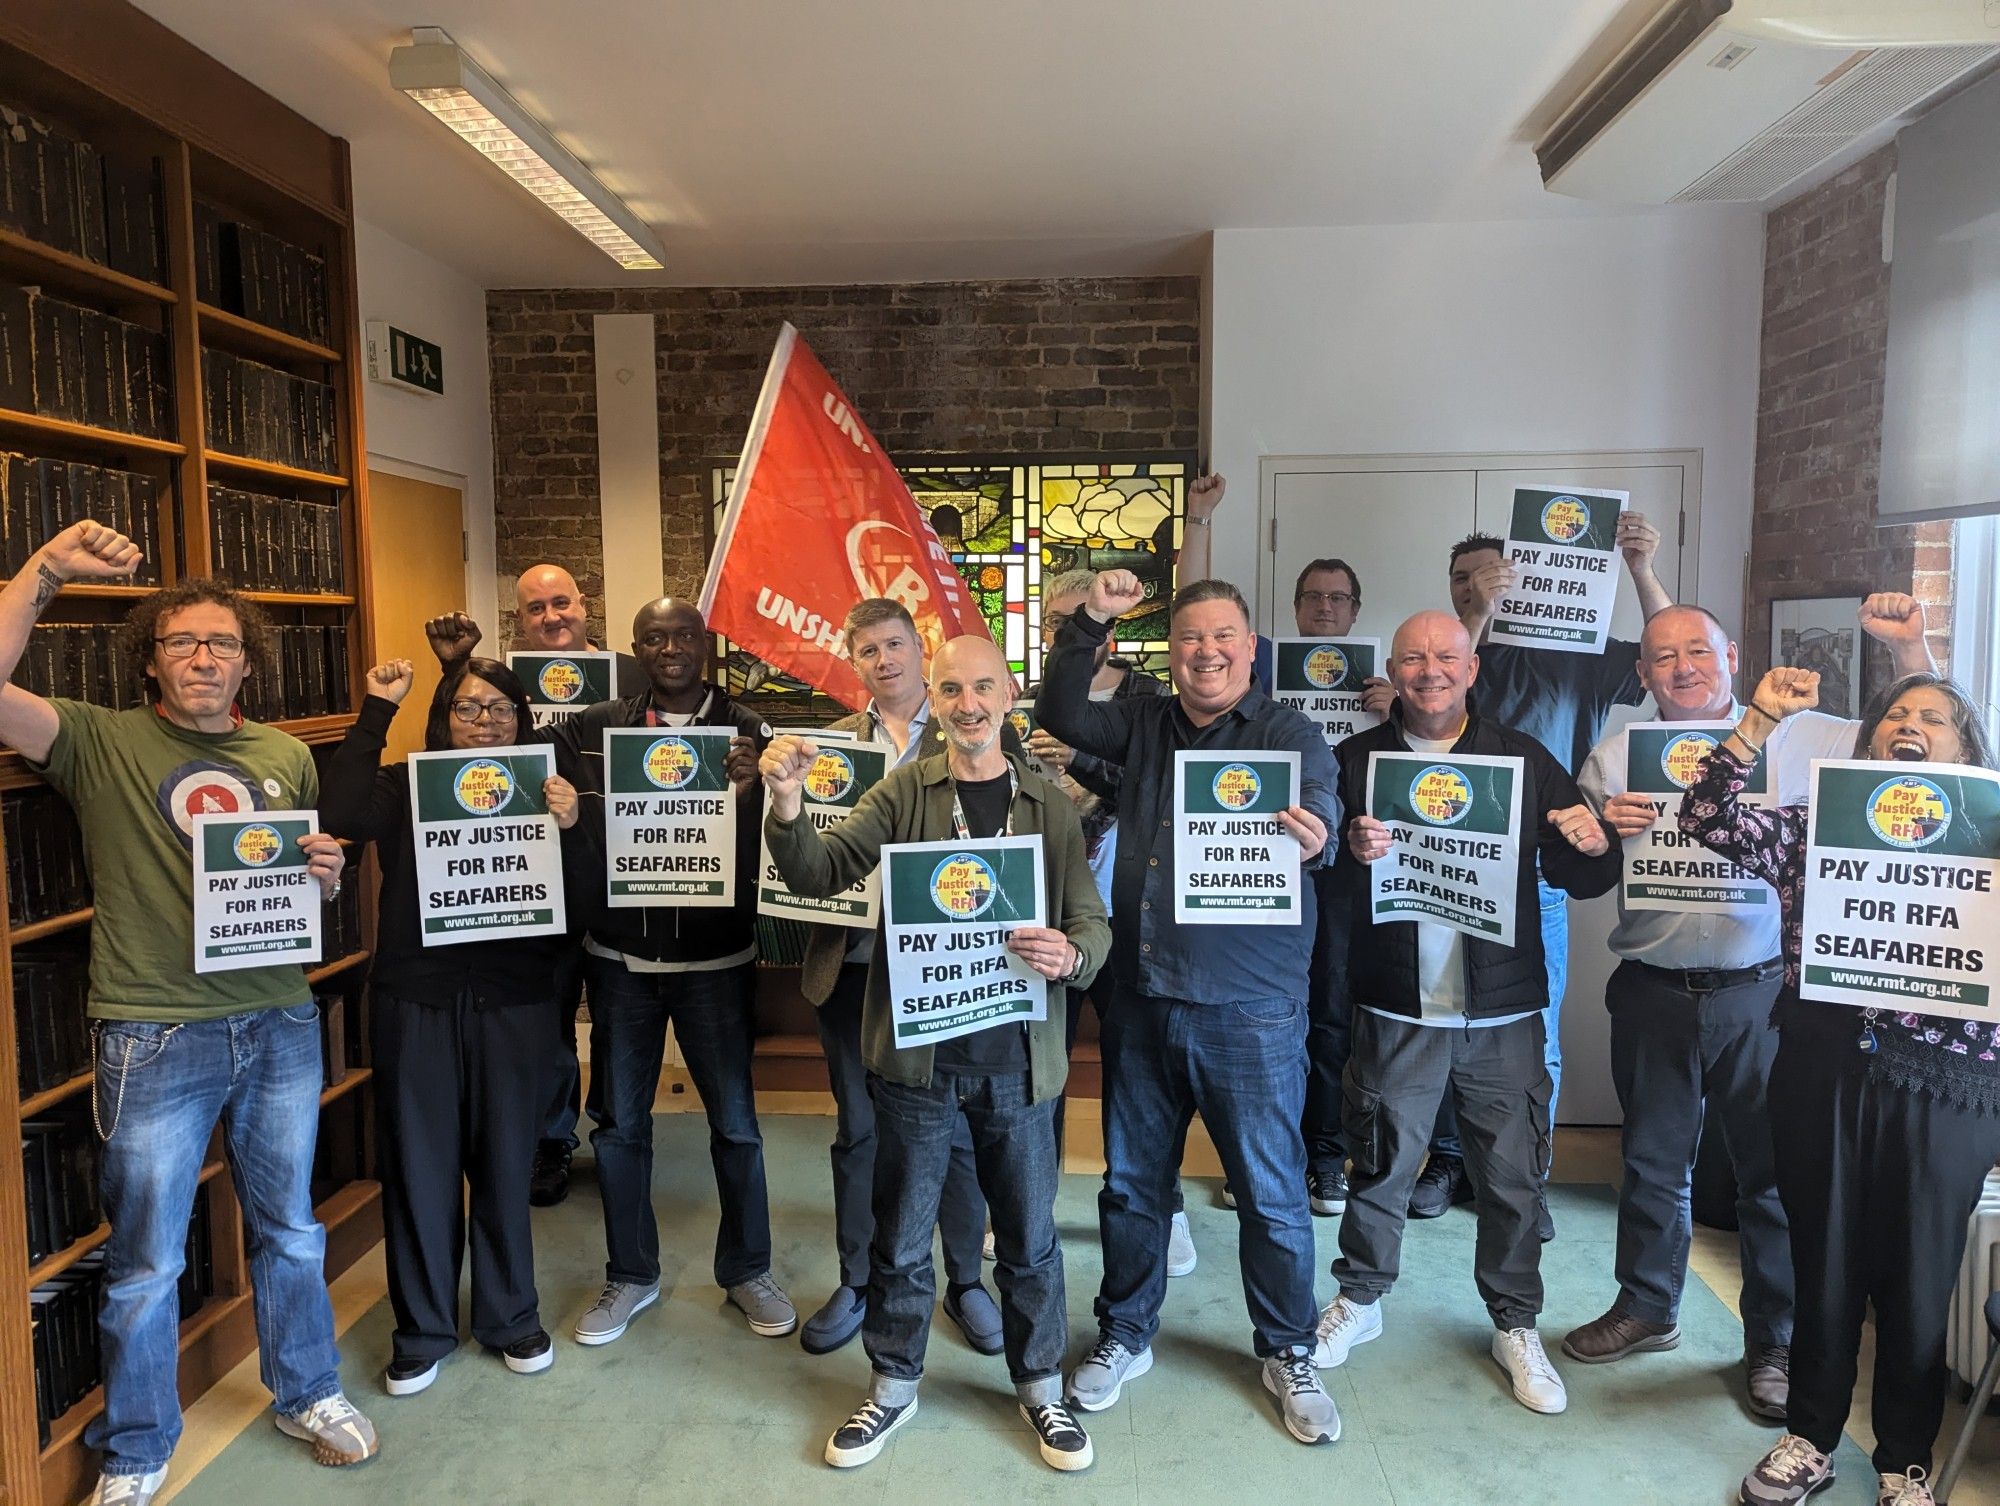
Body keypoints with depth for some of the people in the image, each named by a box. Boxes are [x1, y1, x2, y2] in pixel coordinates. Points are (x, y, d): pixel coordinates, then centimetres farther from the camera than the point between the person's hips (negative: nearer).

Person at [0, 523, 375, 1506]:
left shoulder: (285, 758, 9)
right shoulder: (100, 743, -2)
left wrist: (326, 877, -5)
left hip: (280, 1025, 3)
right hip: (155, 1037, -3)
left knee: (290, 1230, 18)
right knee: (145, 1263, 10)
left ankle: (305, 1394, 38)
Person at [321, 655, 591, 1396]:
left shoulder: (540, 791, 3)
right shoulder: (405, 787, 0)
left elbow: (579, 899, -3)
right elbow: (343, 816, -22)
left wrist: (568, 828, -21)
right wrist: (375, 713, -17)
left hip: (511, 1002, 1)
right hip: (414, 1001, -1)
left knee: (504, 1158, 11)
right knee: (418, 1161, 9)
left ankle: (510, 1317, 31)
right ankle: (422, 1328, 27)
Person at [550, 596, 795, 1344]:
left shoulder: (747, 732, -3)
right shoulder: (591, 730, 2)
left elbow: (770, 845, -9)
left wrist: (747, 795, -27)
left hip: (715, 958, -2)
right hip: (619, 956, 2)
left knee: (735, 1123, 8)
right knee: (619, 1122, 13)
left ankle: (747, 1271, 28)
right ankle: (630, 1275, 32)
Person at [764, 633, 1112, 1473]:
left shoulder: (1049, 805, 0)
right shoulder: (904, 793, -2)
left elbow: (1092, 922, -1)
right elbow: (820, 874, -10)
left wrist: (1070, 955, -24)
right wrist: (786, 806, -29)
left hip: (1018, 1055, 1)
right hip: (916, 1051, 0)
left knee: (1028, 1236, 15)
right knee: (900, 1236, 15)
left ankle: (1041, 1388, 37)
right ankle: (893, 1385, 37)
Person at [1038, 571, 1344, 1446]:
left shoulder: (1287, 733, -5)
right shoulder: (1146, 724, 8)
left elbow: (1318, 806, -21)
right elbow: (1060, 715, 11)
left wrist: (1312, 835, -46)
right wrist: (1091, 621, 0)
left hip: (1248, 1008, -4)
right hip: (1140, 998, 4)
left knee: (1270, 1188, 7)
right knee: (1132, 1179, 16)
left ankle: (1287, 1354, 29)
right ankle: (1124, 1337, 36)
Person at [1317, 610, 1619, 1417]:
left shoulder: (1524, 758, 3)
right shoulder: (1357, 760, 1)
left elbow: (1579, 879, 5)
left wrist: (1595, 848, -17)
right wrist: (1351, 857, -23)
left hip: (1502, 1011, 1)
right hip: (1396, 1009, -1)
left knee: (1512, 1174, 11)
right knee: (1379, 1163, 12)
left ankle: (1516, 1325, 32)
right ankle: (1359, 1298, 34)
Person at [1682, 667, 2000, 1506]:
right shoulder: (1814, 827, 6)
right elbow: (1708, 822, -8)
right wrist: (1761, 722, -11)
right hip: (1822, 1070, 1)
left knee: (1917, 1276, 11)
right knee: (1824, 1262, 13)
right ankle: (1811, 1438, 30)